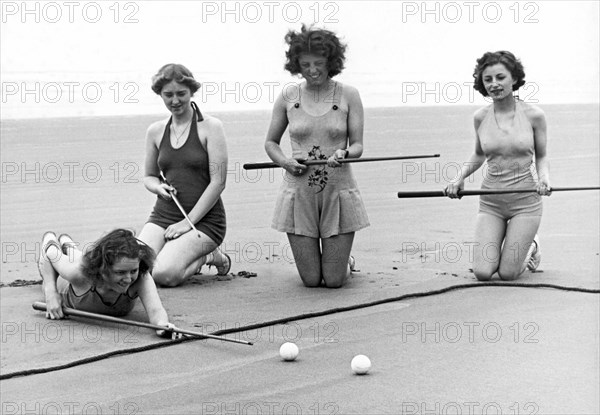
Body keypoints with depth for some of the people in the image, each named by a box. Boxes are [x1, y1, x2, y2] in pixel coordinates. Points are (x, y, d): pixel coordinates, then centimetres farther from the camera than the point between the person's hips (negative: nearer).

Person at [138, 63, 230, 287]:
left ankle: (207, 257, 5)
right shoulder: (155, 131, 10)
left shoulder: (210, 127, -5)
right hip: (163, 215, 5)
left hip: (204, 219, -5)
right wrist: (158, 187, -4)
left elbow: (218, 182, -9)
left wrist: (187, 222, -13)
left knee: (164, 273, -26)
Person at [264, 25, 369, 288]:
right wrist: (285, 161, -8)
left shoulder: (348, 95, 1)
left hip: (338, 190, -1)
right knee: (311, 280, 2)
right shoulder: (288, 97, 3)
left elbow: (357, 145, 1)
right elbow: (271, 142, 13)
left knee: (334, 280, 1)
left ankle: (344, 259, 36)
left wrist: (343, 153, -22)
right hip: (299, 190, 1)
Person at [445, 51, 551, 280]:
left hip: (525, 200, -2)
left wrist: (544, 178, -15)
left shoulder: (533, 115, -7)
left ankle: (531, 246, 28)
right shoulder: (480, 117, 0)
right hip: (490, 201, 2)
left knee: (507, 274, -5)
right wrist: (459, 178, 0)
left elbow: (541, 157, 5)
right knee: (482, 273, -8)